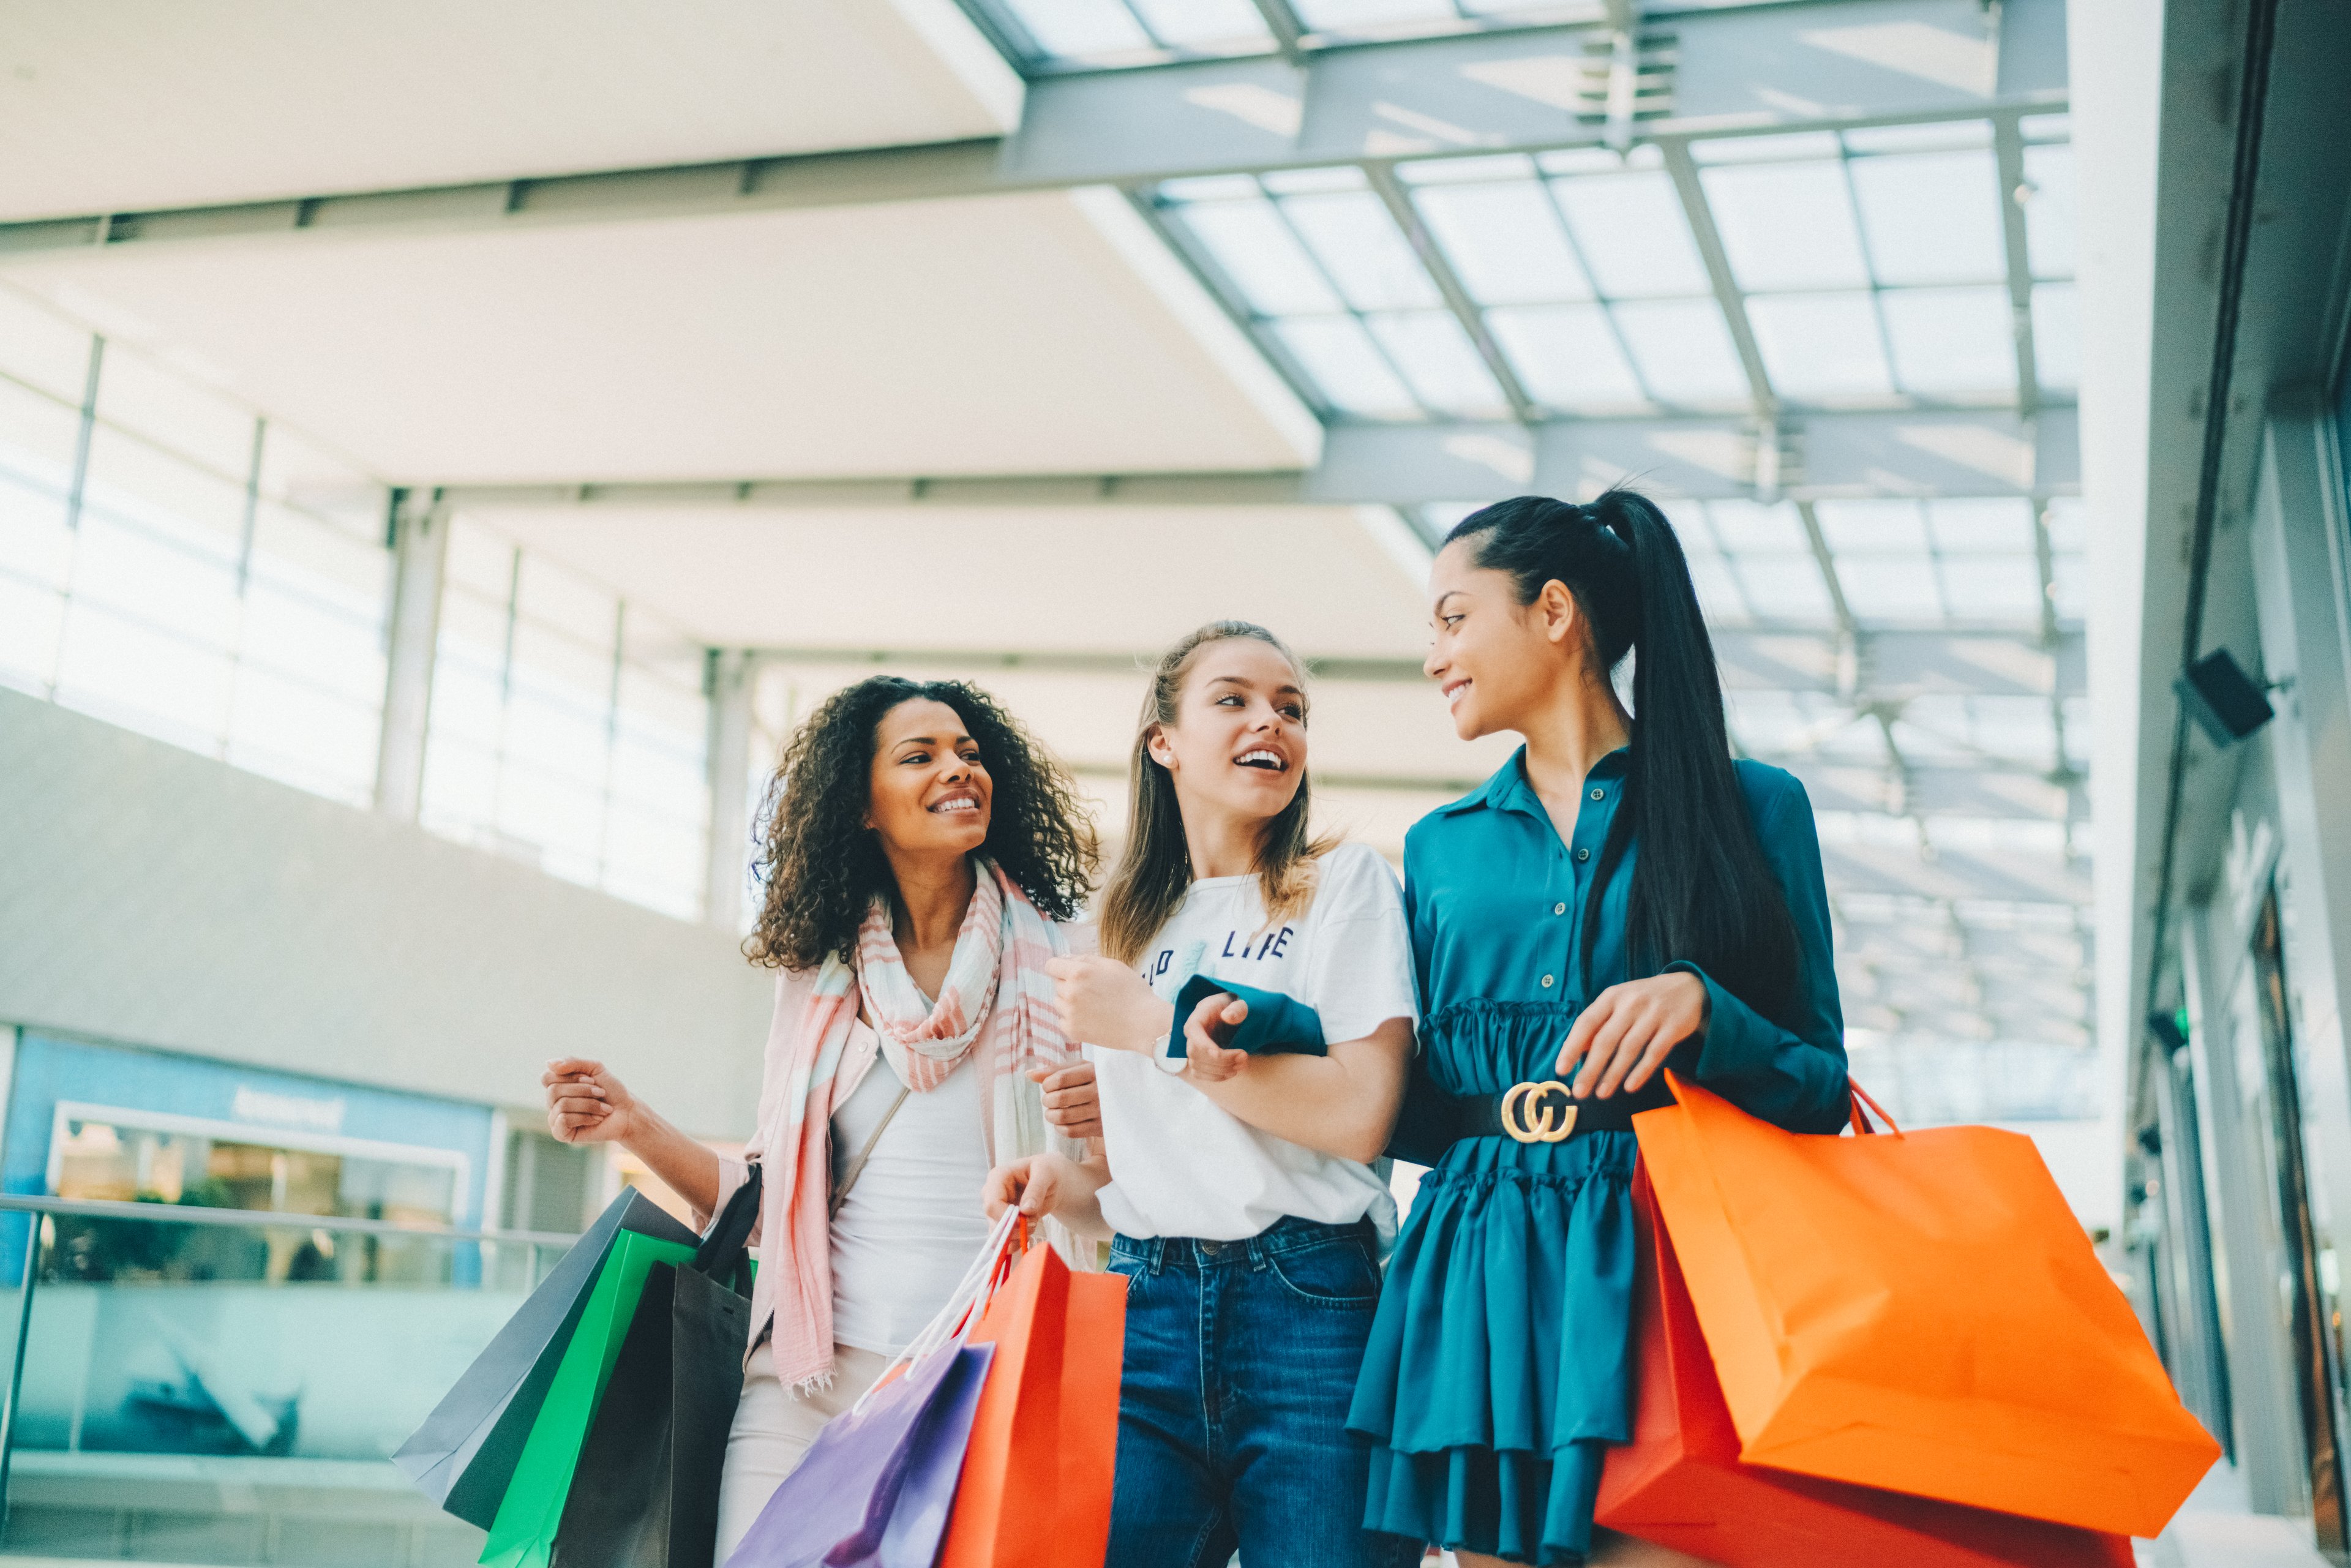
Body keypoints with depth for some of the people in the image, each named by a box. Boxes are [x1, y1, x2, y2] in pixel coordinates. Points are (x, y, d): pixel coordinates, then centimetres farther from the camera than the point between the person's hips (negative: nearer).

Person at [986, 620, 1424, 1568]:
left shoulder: (1345, 881, 4)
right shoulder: (1134, 924, 19)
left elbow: (1361, 1114, -10)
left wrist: (1157, 1028, -7)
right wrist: (1063, 1183, 1)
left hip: (1307, 1310, -3)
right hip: (1145, 1311, 4)